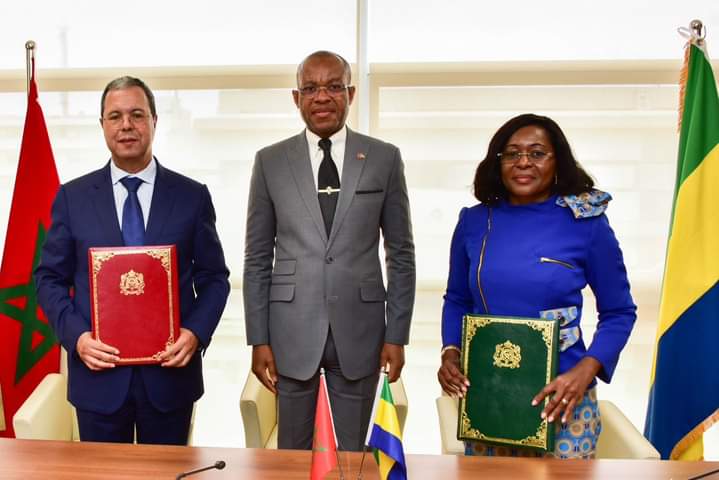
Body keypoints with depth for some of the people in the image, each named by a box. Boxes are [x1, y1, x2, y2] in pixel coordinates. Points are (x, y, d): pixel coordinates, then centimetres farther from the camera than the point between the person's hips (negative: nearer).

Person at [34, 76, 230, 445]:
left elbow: (214, 276, 3)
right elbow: (50, 278, 4)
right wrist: (76, 335, -11)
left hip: (171, 369, 0)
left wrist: (196, 332, -13)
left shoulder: (192, 196, 0)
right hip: (98, 373, 1)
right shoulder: (72, 197, 2)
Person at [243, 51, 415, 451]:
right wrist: (259, 340, -1)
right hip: (291, 331, 0)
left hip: (359, 331, 0)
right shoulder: (270, 161, 1)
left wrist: (397, 335, -1)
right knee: (292, 452, 14)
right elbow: (257, 259, 2)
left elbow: (401, 254, 3)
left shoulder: (385, 158, 1)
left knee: (354, 454, 14)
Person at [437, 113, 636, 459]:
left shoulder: (587, 224, -6)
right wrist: (450, 353, -4)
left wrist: (585, 372, -14)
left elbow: (619, 312, 0)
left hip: (560, 398, -2)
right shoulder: (474, 221, 1)